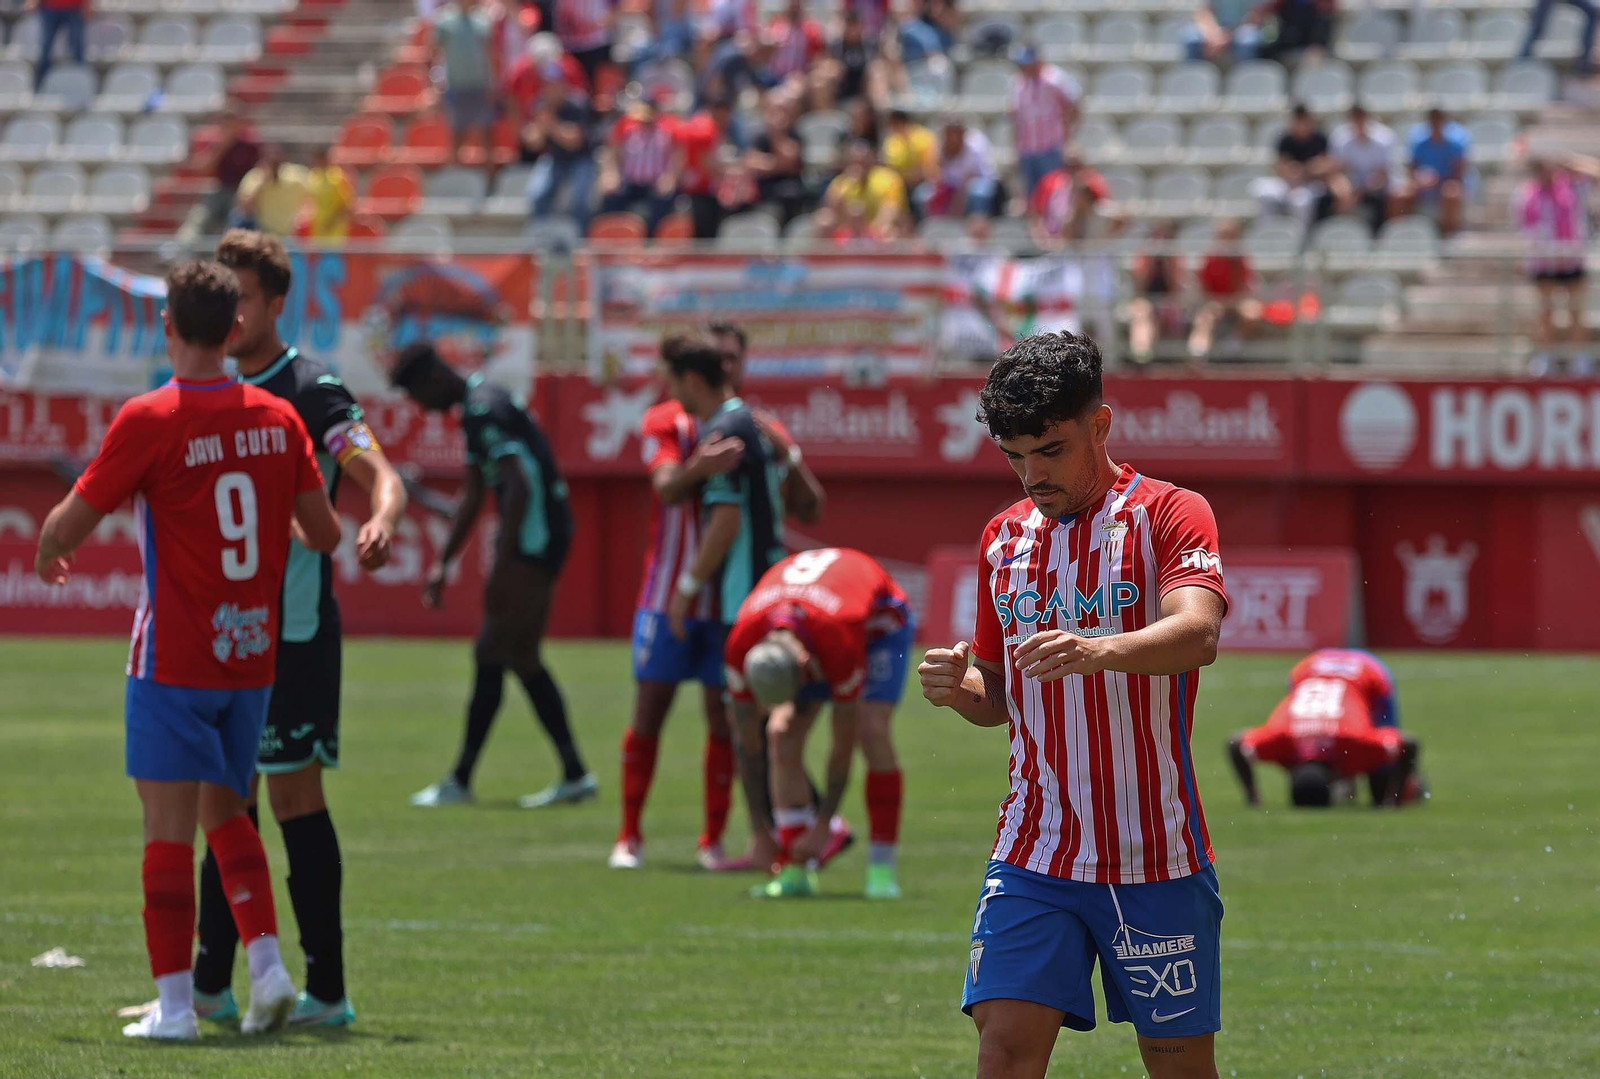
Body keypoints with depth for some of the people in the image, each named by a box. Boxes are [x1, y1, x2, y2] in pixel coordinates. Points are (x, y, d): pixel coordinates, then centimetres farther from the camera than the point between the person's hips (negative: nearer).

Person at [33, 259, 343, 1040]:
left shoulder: (148, 420, -12)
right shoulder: (277, 418, 3)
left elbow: (68, 527, -8)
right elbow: (324, 533, 9)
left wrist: (47, 554, 15)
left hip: (173, 658, -5)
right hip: (254, 654, 5)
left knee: (169, 825, -2)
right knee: (226, 813, 18)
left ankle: (174, 1003, -4)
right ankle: (266, 961, 1)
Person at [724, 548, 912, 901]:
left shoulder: (841, 646, -45)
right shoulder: (741, 645, -32)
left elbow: (843, 745, -33)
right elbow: (746, 739, -19)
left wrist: (823, 826, -26)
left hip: (880, 621, -4)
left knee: (871, 729, -26)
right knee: (782, 735, -16)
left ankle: (882, 868, -19)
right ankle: (795, 871, -12)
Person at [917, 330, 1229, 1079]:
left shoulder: (1168, 514, -4)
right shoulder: (1004, 538, 13)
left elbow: (1197, 633, -24)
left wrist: (1100, 650, -43)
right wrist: (959, 689, -2)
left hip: (1155, 859, -4)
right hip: (1032, 856, 4)